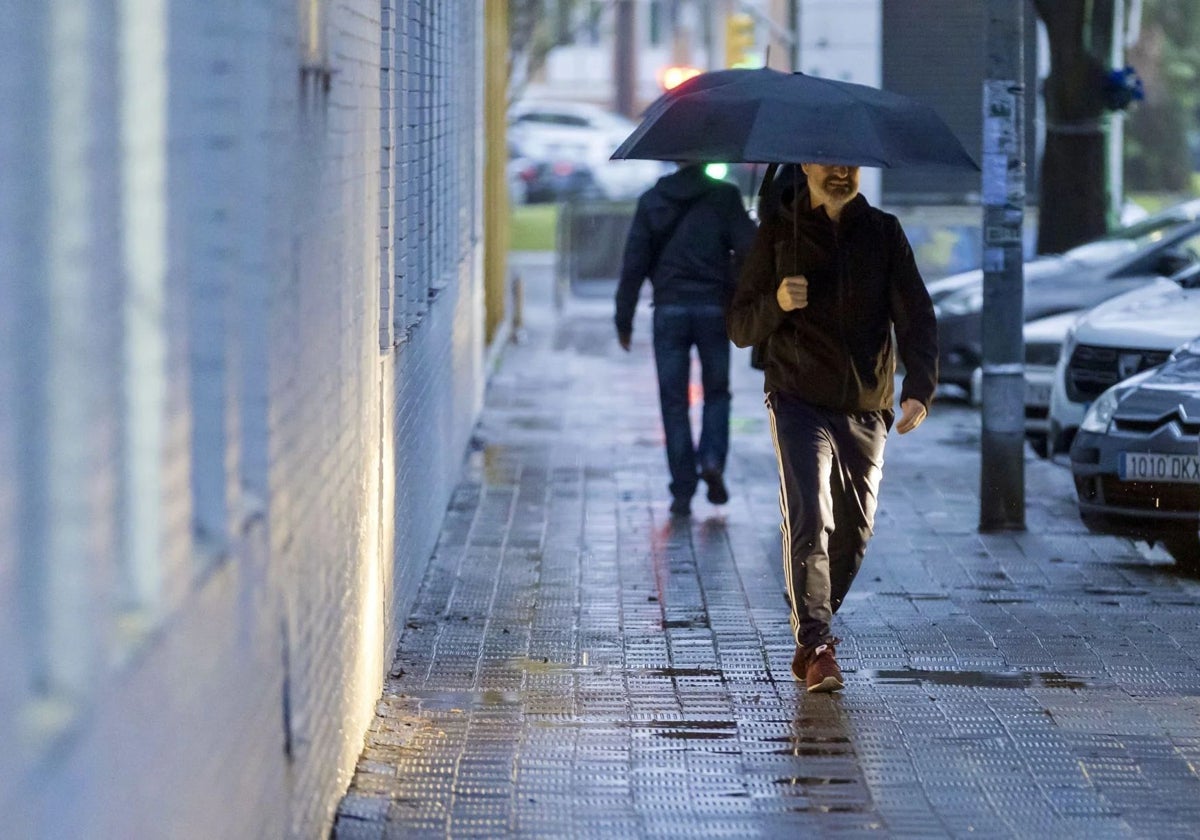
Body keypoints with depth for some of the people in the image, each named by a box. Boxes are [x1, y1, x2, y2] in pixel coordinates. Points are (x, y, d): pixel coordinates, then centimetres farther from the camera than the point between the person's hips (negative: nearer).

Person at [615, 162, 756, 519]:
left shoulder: (651, 201, 4)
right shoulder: (724, 197, 0)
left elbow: (634, 262, 2)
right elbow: (748, 251, -8)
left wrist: (624, 319, 6)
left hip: (669, 311, 1)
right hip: (714, 309, -1)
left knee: (674, 400, 5)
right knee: (716, 391, 16)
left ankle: (682, 492, 2)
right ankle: (712, 459, -8)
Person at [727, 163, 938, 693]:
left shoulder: (883, 232, 6)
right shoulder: (778, 230, 2)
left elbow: (915, 314, -2)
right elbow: (741, 328, 3)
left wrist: (919, 388, -18)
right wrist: (776, 303, -20)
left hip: (866, 409, 3)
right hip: (799, 402, -3)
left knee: (853, 531, 8)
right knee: (809, 519, -18)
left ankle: (811, 637, 26)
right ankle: (816, 647, -18)